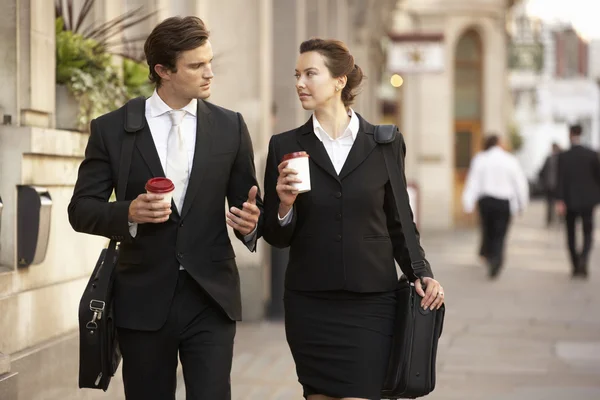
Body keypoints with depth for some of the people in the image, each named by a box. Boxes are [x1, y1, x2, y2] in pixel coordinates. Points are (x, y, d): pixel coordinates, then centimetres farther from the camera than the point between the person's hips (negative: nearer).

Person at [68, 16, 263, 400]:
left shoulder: (230, 127, 6)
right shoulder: (111, 129, 1)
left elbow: (247, 202, 12)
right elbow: (81, 209, 1)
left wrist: (250, 221, -12)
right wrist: (128, 212, -18)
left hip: (211, 297, 0)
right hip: (144, 299, 0)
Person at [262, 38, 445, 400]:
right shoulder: (285, 147, 3)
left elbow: (396, 223, 11)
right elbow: (277, 237, 5)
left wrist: (420, 274, -2)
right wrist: (285, 205, -15)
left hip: (370, 303, -1)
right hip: (310, 305, 1)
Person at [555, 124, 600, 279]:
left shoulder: (563, 156, -8)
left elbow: (561, 180, -13)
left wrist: (560, 201, -14)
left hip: (570, 201, 0)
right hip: (587, 200, 1)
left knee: (571, 234, 12)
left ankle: (575, 266, 13)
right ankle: (583, 258, -19)